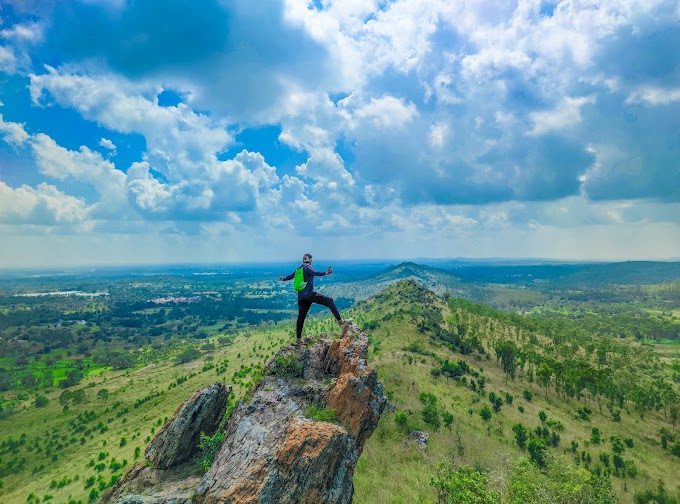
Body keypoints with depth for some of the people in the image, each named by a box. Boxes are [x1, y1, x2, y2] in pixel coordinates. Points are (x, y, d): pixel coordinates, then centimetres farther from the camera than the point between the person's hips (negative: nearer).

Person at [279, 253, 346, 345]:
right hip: (309, 294, -8)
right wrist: (326, 273, -41)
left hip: (301, 297, 8)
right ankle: (340, 320, -15)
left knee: (301, 317, 13)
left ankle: (298, 338, 17)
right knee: (329, 301, -6)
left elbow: (291, 275, 32)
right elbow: (315, 273, -26)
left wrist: (283, 279, 53)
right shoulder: (308, 267, -5)